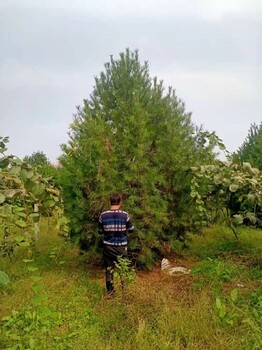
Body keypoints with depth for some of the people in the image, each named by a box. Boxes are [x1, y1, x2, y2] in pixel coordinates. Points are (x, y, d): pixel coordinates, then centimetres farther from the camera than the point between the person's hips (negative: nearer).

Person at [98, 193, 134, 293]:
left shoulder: (103, 215, -9)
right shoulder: (125, 215, -13)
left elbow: (100, 231, 2)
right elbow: (131, 229, -2)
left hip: (108, 246, 1)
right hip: (121, 246, -1)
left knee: (109, 268, 14)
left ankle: (110, 290, 22)